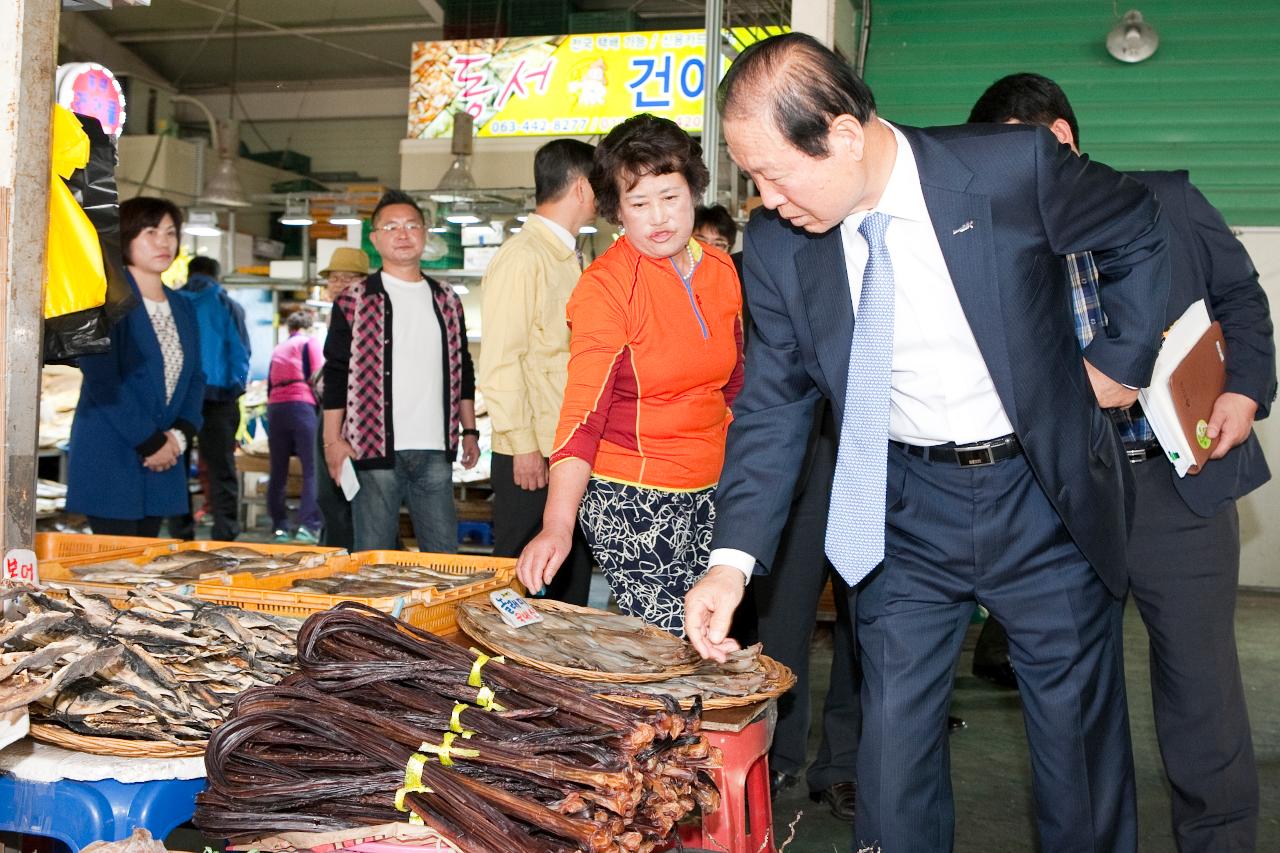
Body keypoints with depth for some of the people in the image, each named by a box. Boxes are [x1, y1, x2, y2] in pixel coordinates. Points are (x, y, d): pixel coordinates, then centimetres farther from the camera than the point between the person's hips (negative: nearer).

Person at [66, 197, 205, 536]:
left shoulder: (182, 310, 16)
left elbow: (195, 378, 13)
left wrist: (180, 435, -5)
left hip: (162, 460, 6)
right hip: (110, 458, -6)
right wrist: (149, 442, -15)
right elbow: (102, 381, -15)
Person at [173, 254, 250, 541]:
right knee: (222, 469, 1)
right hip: (217, 396, -2)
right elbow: (240, 353, 0)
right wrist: (236, 388, 7)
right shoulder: (228, 305, 4)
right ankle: (225, 535, -7)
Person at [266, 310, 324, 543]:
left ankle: (280, 527, 8)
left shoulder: (277, 349, 25)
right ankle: (307, 526, -18)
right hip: (302, 405, -5)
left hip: (275, 407, 5)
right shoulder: (309, 342, 11)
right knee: (313, 470, -7)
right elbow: (318, 378, -2)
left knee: (278, 472, 8)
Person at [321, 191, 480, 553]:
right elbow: (336, 374, 1)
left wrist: (469, 431, 13)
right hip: (374, 451, -3)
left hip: (435, 452, 4)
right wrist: (332, 441, -6)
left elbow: (462, 370, 19)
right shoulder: (354, 302, 2)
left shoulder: (446, 301, 14)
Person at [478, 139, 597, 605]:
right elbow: (500, 362, -16)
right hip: (531, 454, -8)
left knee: (572, 583, 13)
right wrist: (523, 445, -18)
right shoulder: (522, 257, -11)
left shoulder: (568, 258, 17)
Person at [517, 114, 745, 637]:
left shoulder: (720, 270, 6)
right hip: (630, 497, -6)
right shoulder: (605, 286, -12)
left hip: (706, 494, 6)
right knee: (672, 645, -9)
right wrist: (557, 526, -32)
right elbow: (584, 411, -21)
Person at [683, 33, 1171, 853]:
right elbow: (773, 405, -3)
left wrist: (1121, 359, -1)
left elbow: (1140, 228, 2)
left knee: (1081, 735, 12)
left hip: (1045, 497, -1)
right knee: (893, 740, 6)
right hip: (907, 512, 2)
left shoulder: (1014, 167, -18)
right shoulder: (778, 245, -9)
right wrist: (732, 559, -12)